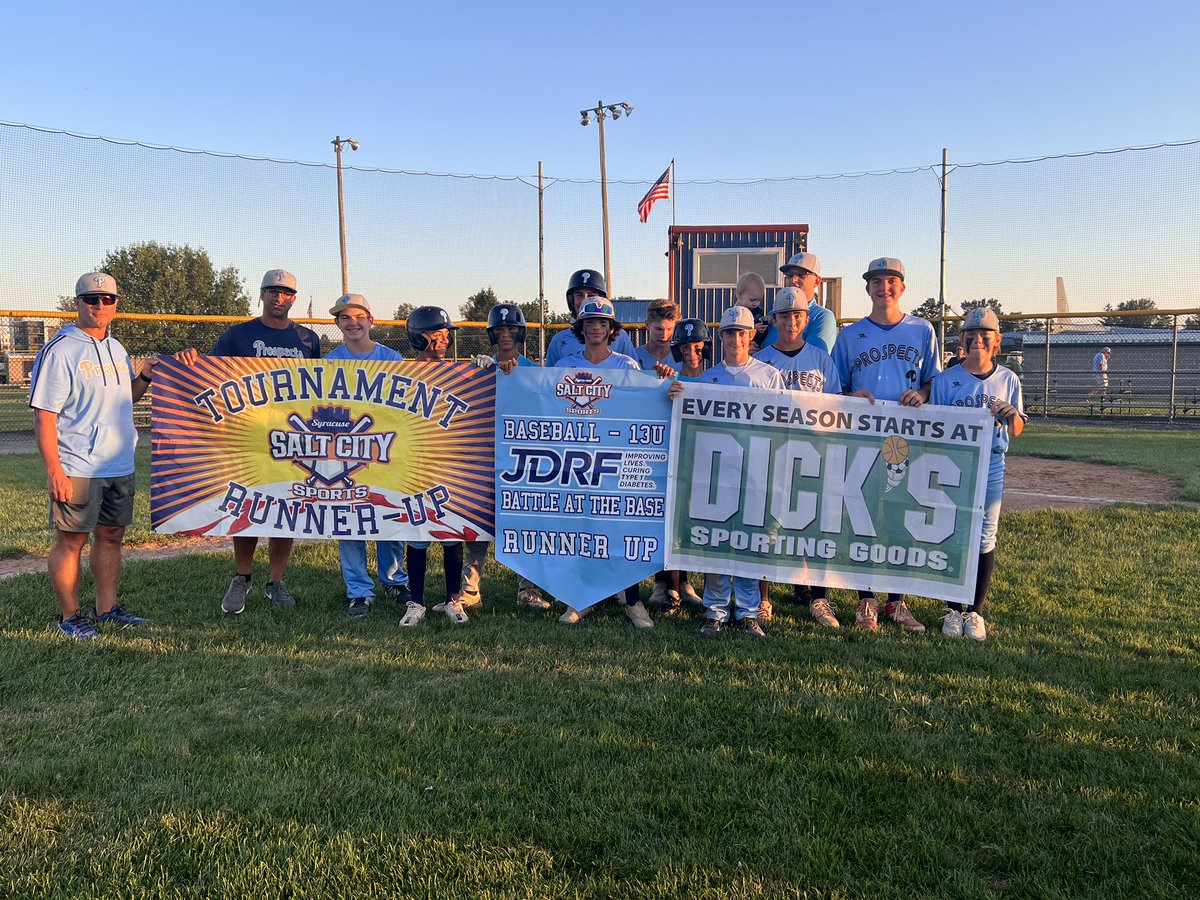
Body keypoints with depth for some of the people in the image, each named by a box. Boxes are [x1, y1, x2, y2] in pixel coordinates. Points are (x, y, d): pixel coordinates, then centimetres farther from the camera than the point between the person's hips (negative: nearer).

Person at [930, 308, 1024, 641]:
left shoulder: (1008, 379, 8)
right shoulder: (946, 379, 3)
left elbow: (1016, 431, 8)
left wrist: (1011, 414, -13)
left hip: (991, 466, 1)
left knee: (985, 539, 4)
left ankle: (975, 612, 14)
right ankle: (953, 609, 14)